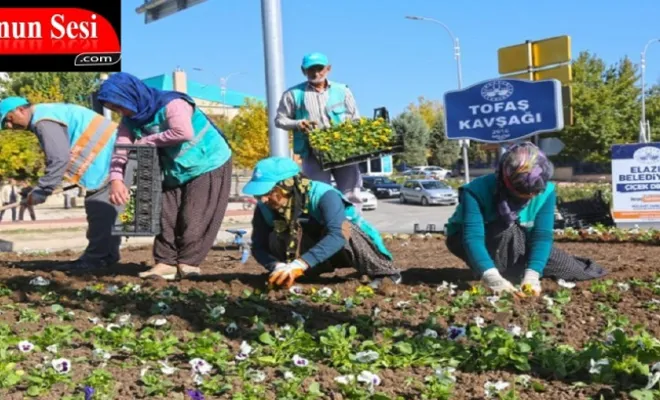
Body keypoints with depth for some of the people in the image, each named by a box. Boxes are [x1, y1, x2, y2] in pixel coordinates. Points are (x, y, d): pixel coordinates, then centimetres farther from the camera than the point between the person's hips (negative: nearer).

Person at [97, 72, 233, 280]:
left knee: (194, 217, -9)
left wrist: (147, 141, -29)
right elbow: (120, 152, -11)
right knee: (167, 216, 3)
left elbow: (183, 132, -41)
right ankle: (165, 263, 6)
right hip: (174, 171, 8)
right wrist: (116, 179, -31)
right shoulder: (130, 121, -2)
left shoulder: (171, 104, -25)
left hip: (209, 164, -8)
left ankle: (188, 263, -3)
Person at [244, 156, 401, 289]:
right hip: (314, 257, 3)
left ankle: (381, 272, -19)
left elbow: (338, 234, -48)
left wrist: (300, 264, -58)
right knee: (276, 239, -26)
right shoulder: (264, 208, -18)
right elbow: (259, 247, -17)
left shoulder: (322, 195, -33)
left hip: (345, 246, -3)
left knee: (343, 227, -38)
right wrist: (278, 266, -39)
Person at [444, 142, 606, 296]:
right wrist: (494, 279, -58)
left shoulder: (546, 192, -23)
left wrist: (532, 276, -43)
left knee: (573, 269, -2)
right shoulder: (477, 192, -36)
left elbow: (542, 236, -28)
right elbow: (473, 237, -45)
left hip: (513, 246, 5)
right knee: (509, 229, -38)